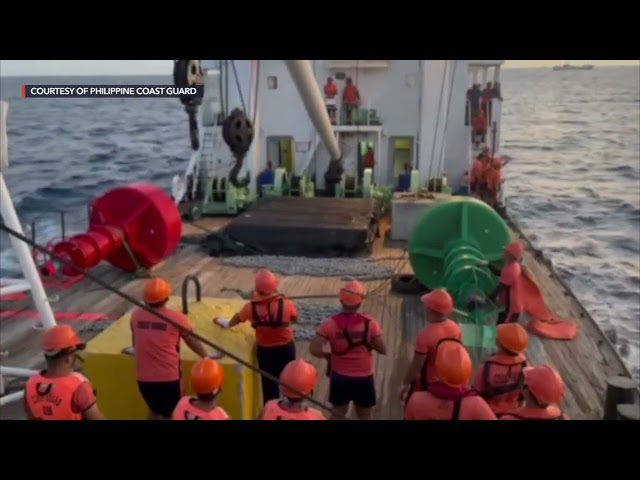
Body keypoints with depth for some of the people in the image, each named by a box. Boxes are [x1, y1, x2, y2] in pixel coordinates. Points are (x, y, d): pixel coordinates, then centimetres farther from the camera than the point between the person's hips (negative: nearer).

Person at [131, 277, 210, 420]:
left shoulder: (136, 315, -2)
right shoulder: (176, 317, -12)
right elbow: (193, 341, 3)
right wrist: (205, 357, 21)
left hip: (143, 377, 4)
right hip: (168, 377, -4)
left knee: (154, 411, 26)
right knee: (169, 415, 12)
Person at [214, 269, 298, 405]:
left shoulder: (251, 307, -18)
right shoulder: (286, 304, -23)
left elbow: (238, 318, 5)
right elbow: (295, 318, -1)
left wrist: (227, 323, 26)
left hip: (265, 350, 0)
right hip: (286, 348, 0)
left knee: (269, 384, 15)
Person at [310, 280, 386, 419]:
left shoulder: (330, 323, -13)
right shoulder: (370, 323, -14)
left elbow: (314, 349, -19)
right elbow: (383, 350, -8)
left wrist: (328, 356, 0)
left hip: (340, 377, 1)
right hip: (364, 378, -1)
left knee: (338, 415, 19)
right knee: (365, 417, 17)